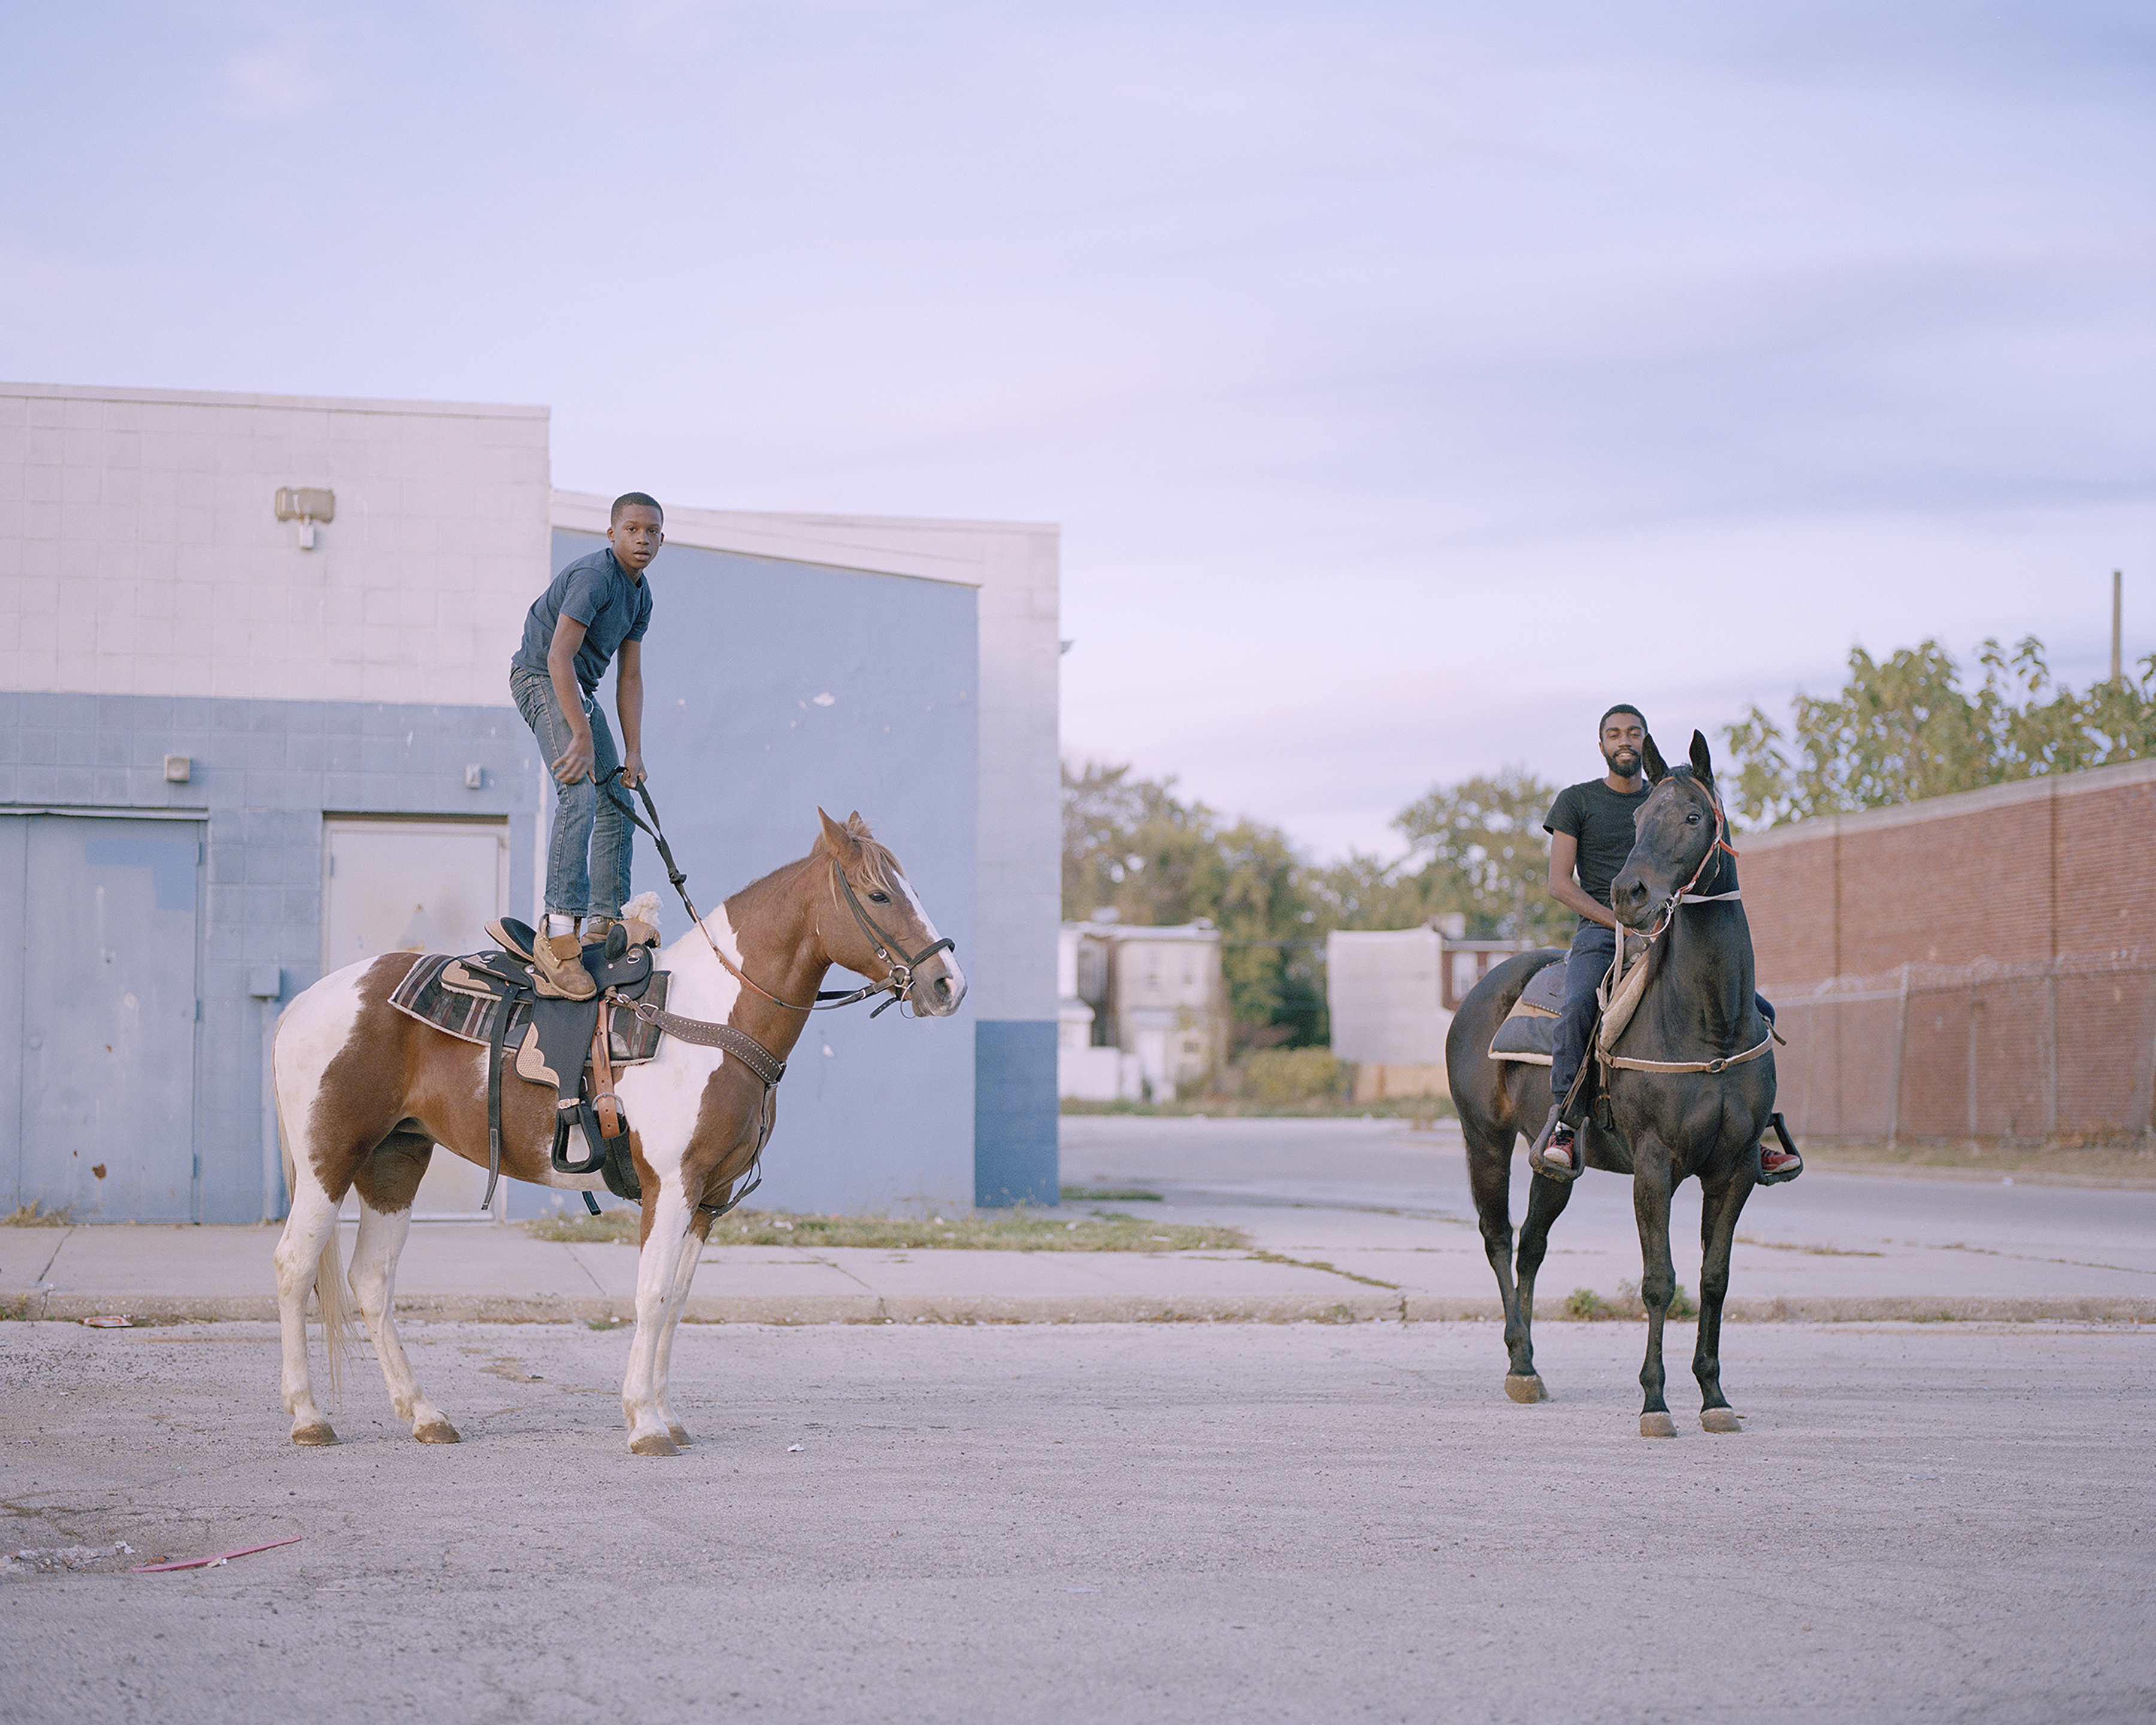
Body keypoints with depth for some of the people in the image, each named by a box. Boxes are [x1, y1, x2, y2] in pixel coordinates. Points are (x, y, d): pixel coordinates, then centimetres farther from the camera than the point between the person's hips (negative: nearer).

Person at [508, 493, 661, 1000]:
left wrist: (633, 751, 2)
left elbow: (629, 678, 11)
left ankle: (603, 925, 16)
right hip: (541, 679, -10)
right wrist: (583, 739, -29)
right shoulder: (594, 576, -21)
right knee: (580, 793, -24)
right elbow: (559, 657, -27)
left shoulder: (640, 594, 8)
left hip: (581, 688, 10)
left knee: (617, 801, 9)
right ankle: (560, 934, -32)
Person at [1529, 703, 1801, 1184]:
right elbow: (1560, 884, -2)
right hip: (1599, 933, -4)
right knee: (1577, 1008, -37)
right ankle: (1563, 1126, -32)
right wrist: (1623, 923, -13)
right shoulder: (1577, 801, 5)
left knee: (1757, 1012, -8)